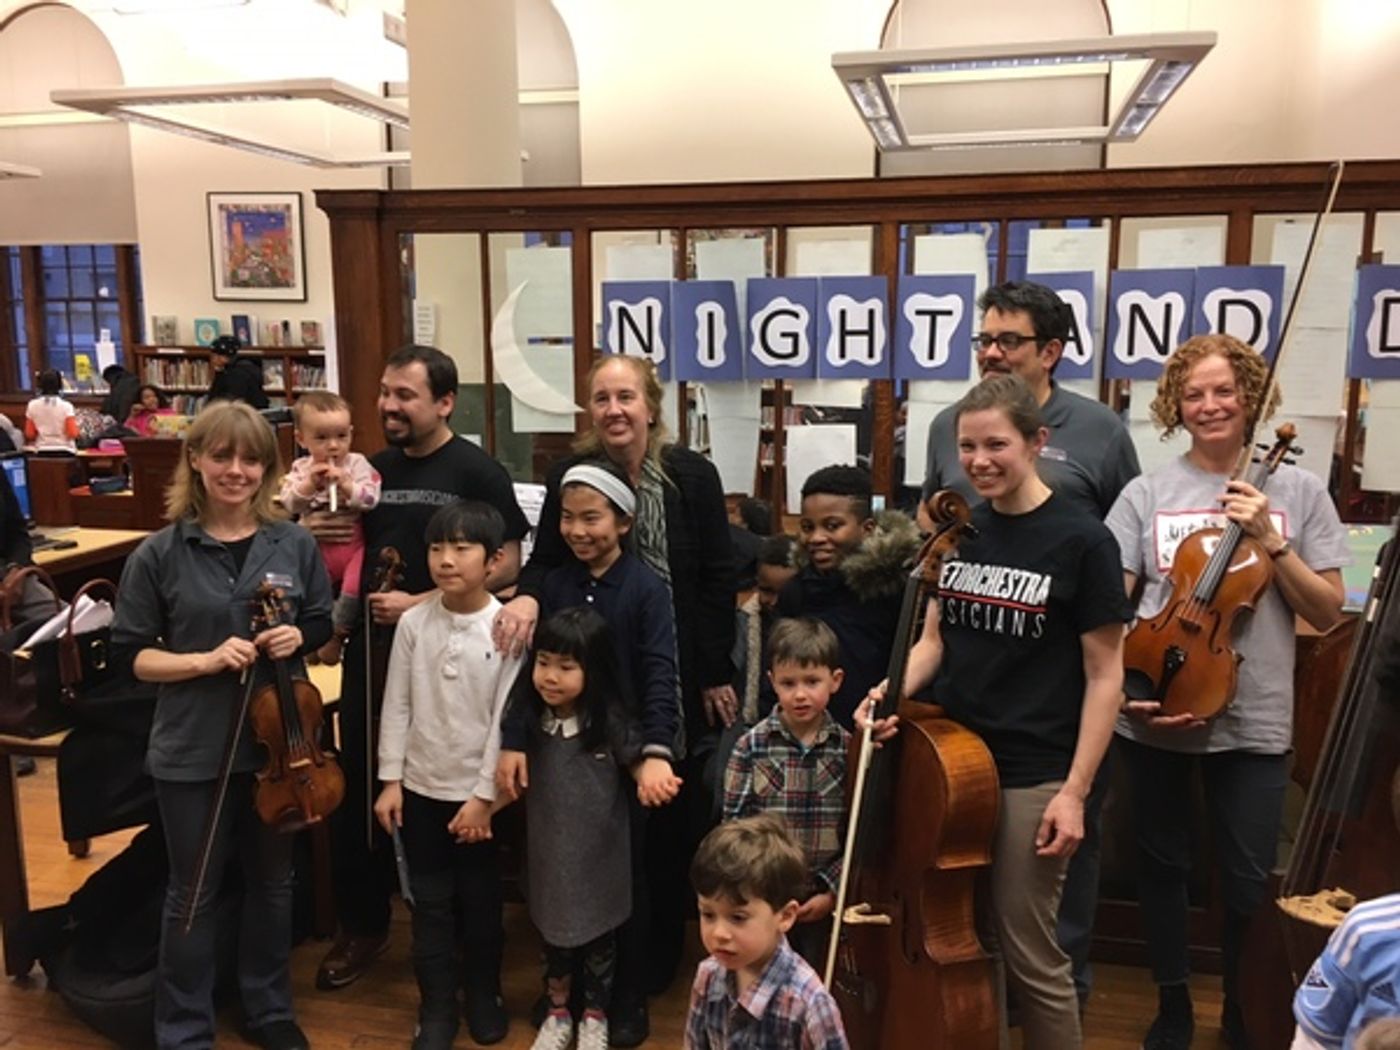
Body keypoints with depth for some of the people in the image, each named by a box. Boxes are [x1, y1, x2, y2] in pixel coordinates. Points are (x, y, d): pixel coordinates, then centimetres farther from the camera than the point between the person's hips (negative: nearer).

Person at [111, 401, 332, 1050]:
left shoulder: (295, 546, -3)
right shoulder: (159, 554, -9)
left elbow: (322, 627, 7)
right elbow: (132, 654, -5)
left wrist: (297, 638, -14)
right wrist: (205, 659, -21)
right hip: (192, 750, -2)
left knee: (272, 881, 18)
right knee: (193, 894, 12)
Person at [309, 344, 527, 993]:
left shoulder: (477, 472, -9)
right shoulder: (372, 469, 8)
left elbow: (506, 565, -13)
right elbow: (347, 557, 17)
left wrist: (422, 605, -20)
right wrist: (312, 533, -6)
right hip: (370, 655, 5)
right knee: (358, 792, 12)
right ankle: (362, 925, 31)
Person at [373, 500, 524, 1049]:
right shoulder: (413, 622, -4)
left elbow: (505, 718, -11)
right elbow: (396, 706, 1)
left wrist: (485, 794, -12)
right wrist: (390, 779, -1)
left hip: (477, 791, -2)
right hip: (421, 787, 2)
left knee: (481, 901, 14)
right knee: (430, 904, 12)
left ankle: (484, 995, 34)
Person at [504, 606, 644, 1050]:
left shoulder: (609, 722, -19)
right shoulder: (530, 720, -10)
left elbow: (640, 766, -9)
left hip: (598, 852, -2)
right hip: (549, 849, 2)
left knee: (598, 937, 18)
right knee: (554, 934, 20)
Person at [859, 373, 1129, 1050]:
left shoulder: (1081, 540, -11)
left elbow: (1104, 677, -9)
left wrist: (1074, 791, -13)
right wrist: (895, 690, -9)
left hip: (1031, 777, -5)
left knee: (1026, 951, 6)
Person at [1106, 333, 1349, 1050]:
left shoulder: (1296, 490, 0)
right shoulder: (1147, 492, -1)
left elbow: (1327, 612, -2)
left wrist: (1271, 541, -14)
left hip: (1254, 719, 0)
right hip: (1155, 714, 0)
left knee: (1249, 880, 8)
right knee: (1162, 864, 14)